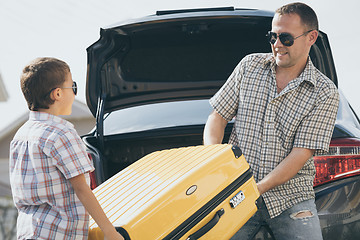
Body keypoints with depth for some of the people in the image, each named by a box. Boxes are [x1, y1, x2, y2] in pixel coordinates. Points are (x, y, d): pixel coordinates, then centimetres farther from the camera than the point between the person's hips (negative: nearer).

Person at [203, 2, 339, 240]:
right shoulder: (250, 66, 7)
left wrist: (255, 189, -19)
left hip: (290, 195, -1)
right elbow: (218, 116, 9)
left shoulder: (325, 93, -3)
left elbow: (300, 155, -10)